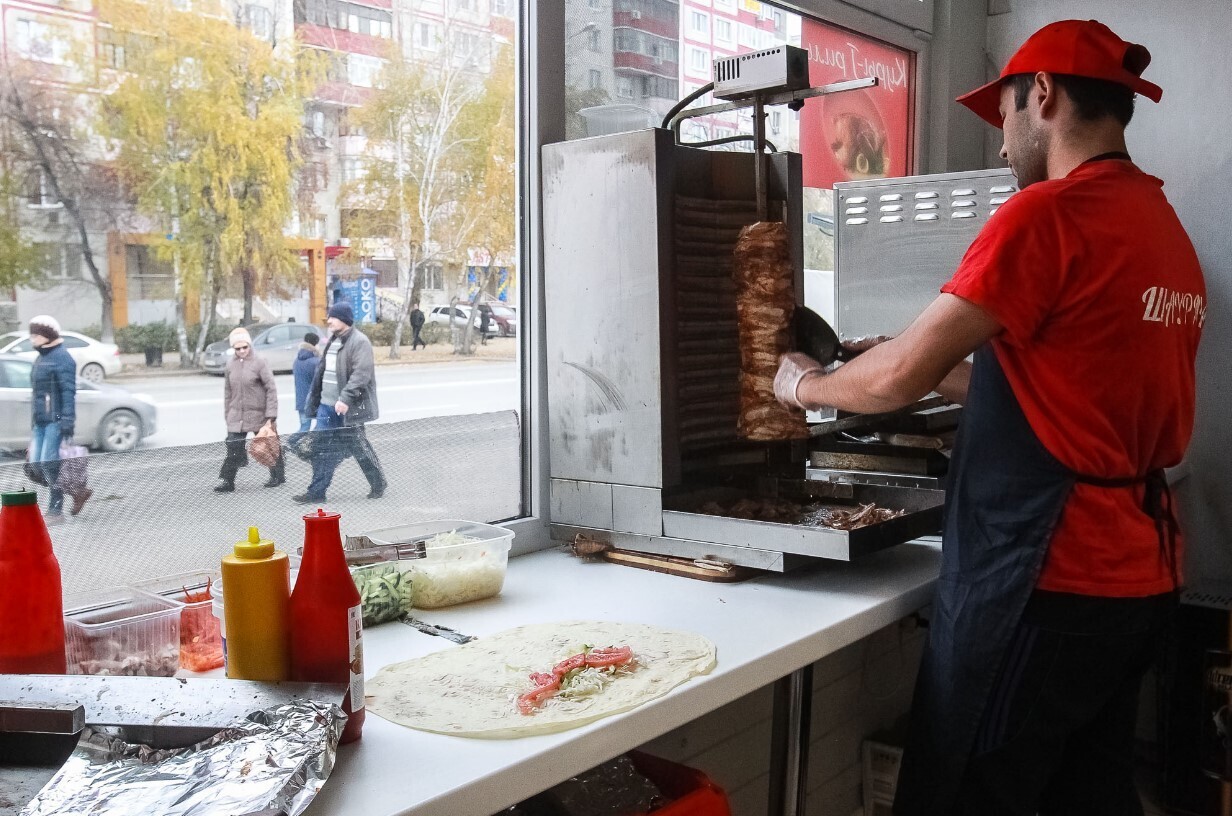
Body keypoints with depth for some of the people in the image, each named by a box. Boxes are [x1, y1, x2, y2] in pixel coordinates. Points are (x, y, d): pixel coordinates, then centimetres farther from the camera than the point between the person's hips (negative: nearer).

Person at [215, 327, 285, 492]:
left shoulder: (259, 362, -9)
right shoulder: (231, 365, 6)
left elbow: (271, 389, -11)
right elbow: (227, 391, 14)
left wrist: (270, 416, -14)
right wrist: (227, 414, 12)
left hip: (258, 414, -4)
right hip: (236, 415, 4)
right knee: (233, 448, -4)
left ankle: (278, 475, 25)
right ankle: (227, 481, 1)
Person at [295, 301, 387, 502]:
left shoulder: (359, 342, -14)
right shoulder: (333, 340, 15)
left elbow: (361, 374, -23)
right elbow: (323, 370, 21)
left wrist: (345, 398, -30)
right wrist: (314, 399, 19)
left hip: (348, 408, -8)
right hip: (327, 405, 8)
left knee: (359, 447, 4)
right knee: (321, 448, 5)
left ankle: (378, 484, 22)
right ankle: (317, 491, 10)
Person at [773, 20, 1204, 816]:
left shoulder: (1049, 213, -15)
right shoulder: (1169, 231, 12)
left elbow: (900, 377, -16)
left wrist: (805, 384, 2)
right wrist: (953, 375, 19)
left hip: (1046, 580, -9)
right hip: (1138, 575, 9)